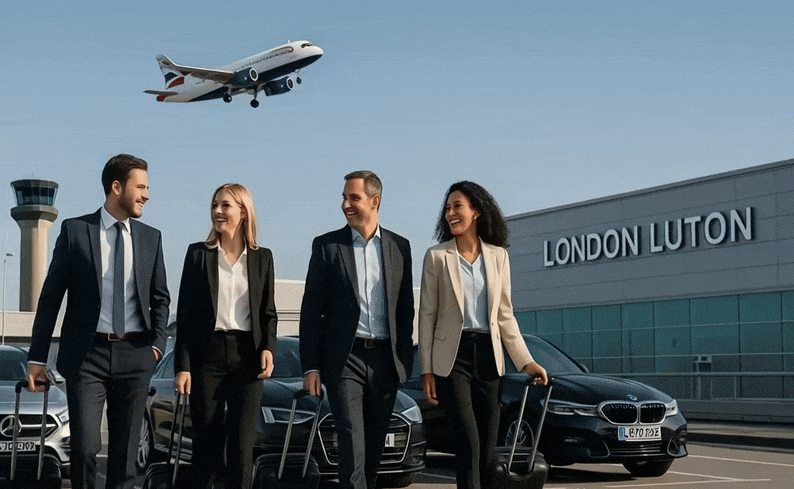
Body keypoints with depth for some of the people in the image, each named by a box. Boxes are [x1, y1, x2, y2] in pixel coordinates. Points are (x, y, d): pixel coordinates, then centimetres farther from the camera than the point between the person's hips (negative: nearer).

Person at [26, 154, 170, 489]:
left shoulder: (151, 238, 10)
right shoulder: (75, 230, 1)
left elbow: (160, 297, 16)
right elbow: (51, 295, 1)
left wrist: (158, 342, 0)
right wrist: (37, 357, -3)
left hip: (135, 355, 3)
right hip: (87, 353, -3)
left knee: (126, 451, 6)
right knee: (84, 447, -8)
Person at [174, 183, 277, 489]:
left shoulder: (262, 257, 9)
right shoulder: (198, 254, 5)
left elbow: (268, 311, 13)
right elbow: (184, 312, 3)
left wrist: (268, 348, -5)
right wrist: (182, 366, -4)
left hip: (246, 357, 1)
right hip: (207, 355, -1)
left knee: (242, 444, -4)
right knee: (207, 441, 2)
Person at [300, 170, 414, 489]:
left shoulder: (399, 246, 9)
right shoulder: (326, 245, 2)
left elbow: (406, 308, 13)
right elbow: (311, 310, 1)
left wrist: (405, 359, 6)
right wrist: (311, 366, -5)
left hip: (385, 361, 3)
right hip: (345, 360, -3)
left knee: (375, 445, 9)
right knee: (352, 443, -10)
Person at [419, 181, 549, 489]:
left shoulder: (498, 255, 9)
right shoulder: (437, 256, 1)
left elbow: (505, 315, 12)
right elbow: (427, 316, 1)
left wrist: (526, 361, 4)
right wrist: (427, 371, -4)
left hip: (488, 355, 3)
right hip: (453, 356, -3)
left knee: (488, 449, 3)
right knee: (469, 443, -13)